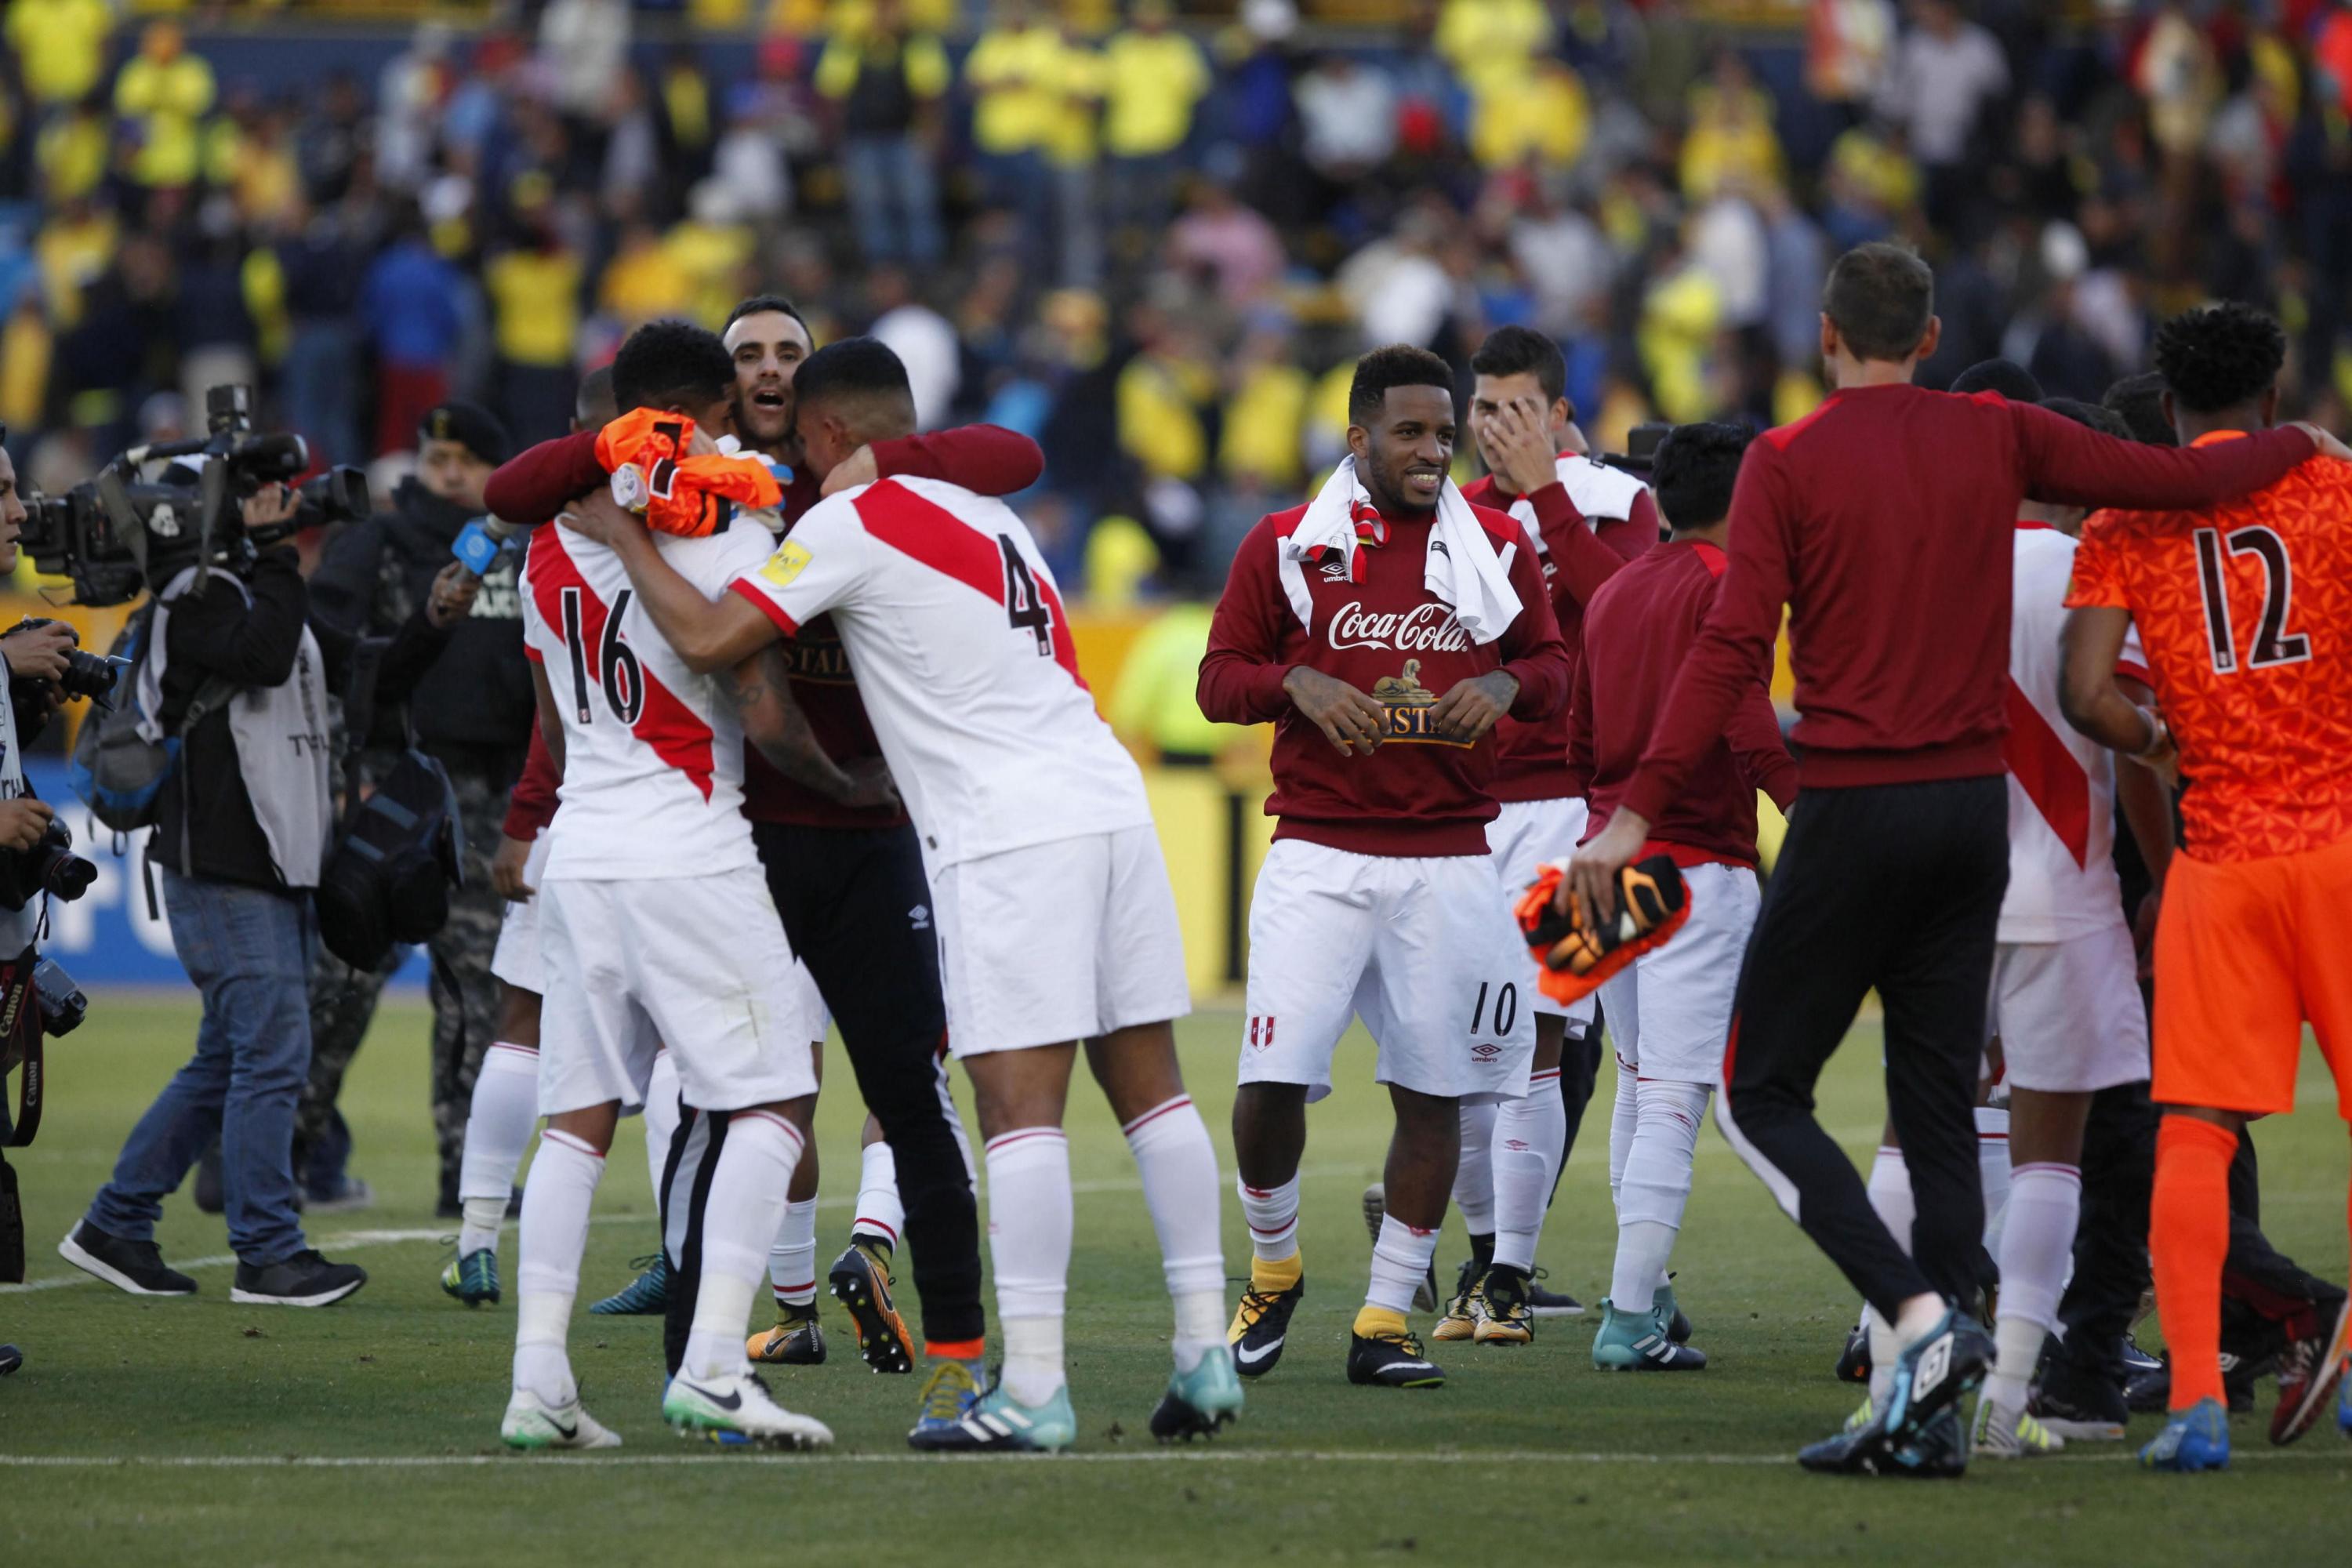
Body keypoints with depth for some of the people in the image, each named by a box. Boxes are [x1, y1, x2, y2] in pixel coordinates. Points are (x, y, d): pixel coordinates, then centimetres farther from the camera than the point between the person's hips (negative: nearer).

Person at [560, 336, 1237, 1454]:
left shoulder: (851, 524, -3)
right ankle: (1205, 1352, 9)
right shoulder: (984, 513, 21)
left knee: (1019, 1100, -9)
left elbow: (709, 639, -7)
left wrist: (621, 536, 6)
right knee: (1147, 1080, 9)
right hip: (1108, 796, 8)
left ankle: (1032, 1390, -13)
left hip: (1009, 833, -8)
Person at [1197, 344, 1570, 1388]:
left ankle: (1385, 1323, 11)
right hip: (1319, 855, -2)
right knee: (1273, 1081, -11)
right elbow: (1220, 678, 7)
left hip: (1449, 860, 2)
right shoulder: (1286, 546, 4)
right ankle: (1272, 1271, 15)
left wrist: (1507, 684, -6)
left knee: (1432, 1094, 1)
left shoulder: (1496, 548, 8)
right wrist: (1299, 685, -13)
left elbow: (1554, 664, 16)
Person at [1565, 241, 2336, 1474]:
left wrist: (1639, 808, -14)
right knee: (1938, 1111, 9)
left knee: (1761, 1095, 4)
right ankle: (1921, 1412, 4)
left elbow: (1731, 650, -13)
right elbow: (2182, 483, 7)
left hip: (1852, 809, -4)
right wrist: (2299, 444, 27)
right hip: (1976, 806, 4)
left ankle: (1922, 1317, -16)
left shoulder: (1786, 464, -5)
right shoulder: (1998, 441, 5)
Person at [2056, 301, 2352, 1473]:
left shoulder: (2122, 526, 4)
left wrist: (2168, 744, 12)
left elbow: (2087, 696, -5)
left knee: (2194, 1133, 1)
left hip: (2217, 858, 1)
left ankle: (2196, 1396, -10)